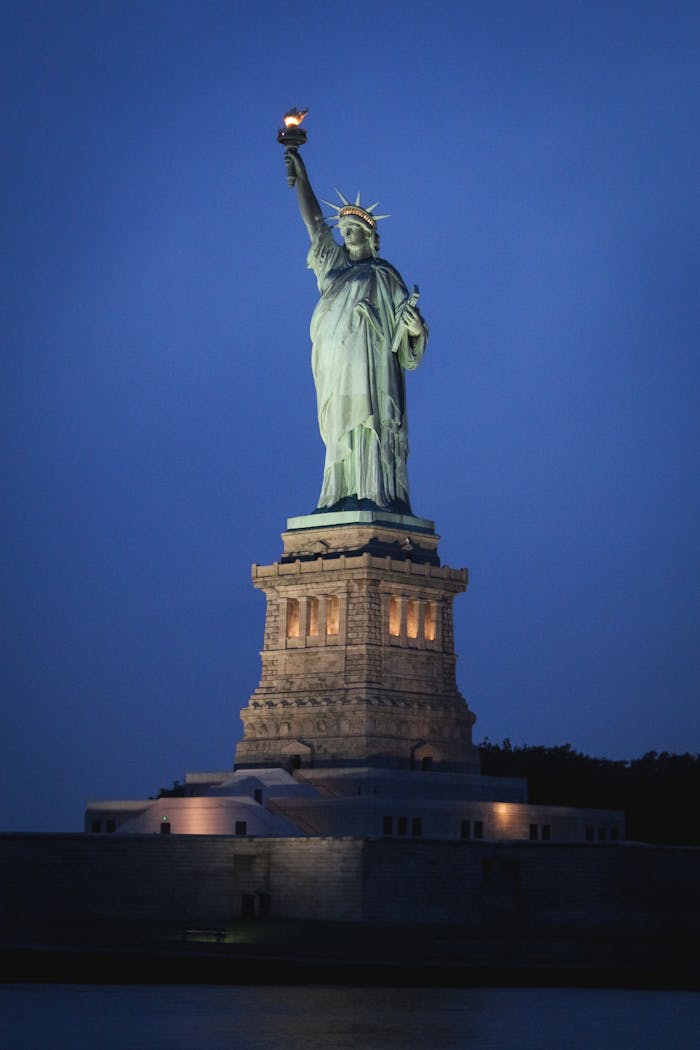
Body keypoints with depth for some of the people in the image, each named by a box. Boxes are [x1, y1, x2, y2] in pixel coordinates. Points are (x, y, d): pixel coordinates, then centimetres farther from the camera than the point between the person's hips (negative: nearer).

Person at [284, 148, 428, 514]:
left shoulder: (384, 276, 10)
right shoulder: (334, 262, 24)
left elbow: (403, 311, 2)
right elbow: (313, 221, 22)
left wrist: (414, 323, -21)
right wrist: (300, 177, 18)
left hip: (368, 357, -5)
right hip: (334, 357, 5)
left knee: (367, 421, -17)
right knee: (341, 427, -3)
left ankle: (376, 495, -26)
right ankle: (343, 498, -10)